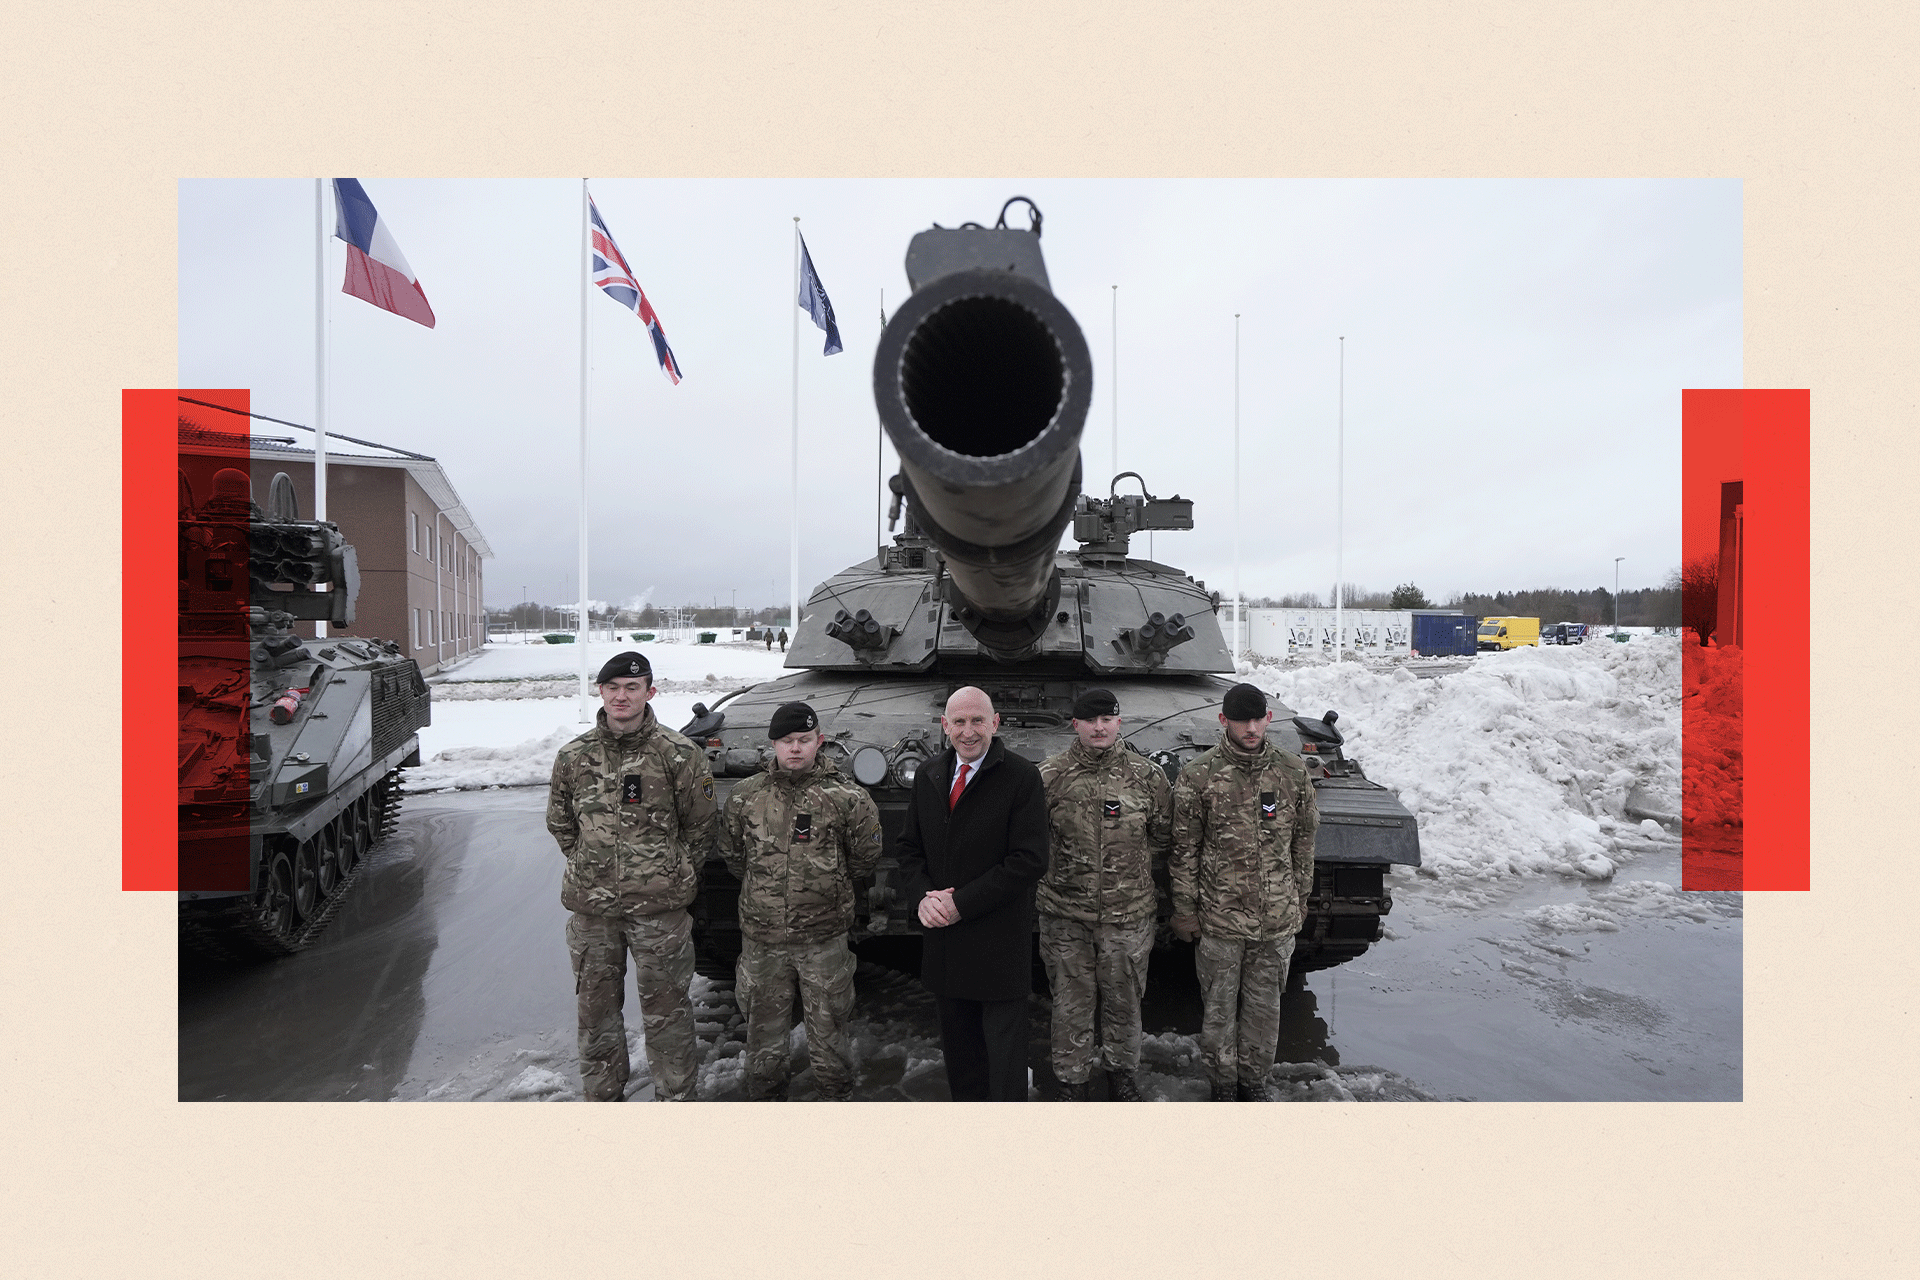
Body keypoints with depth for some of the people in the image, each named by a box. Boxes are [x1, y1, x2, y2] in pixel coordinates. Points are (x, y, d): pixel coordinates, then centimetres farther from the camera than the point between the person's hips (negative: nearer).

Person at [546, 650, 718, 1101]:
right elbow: (560, 823, 15)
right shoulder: (574, 755, 2)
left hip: (659, 909, -3)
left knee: (666, 1011, 7)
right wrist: (592, 869, 9)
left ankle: (676, 1096, 24)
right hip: (591, 908, 3)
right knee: (596, 1010, 15)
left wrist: (674, 875, 4)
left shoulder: (679, 754, -7)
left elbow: (701, 825, 2)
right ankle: (601, 1095, 33)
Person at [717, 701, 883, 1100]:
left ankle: (837, 1097, 29)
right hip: (761, 937, 2)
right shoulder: (746, 795, 0)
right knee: (764, 1033, 15)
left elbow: (865, 858, 4)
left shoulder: (845, 795, -6)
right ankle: (766, 1098, 35)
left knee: (828, 1033, 9)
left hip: (824, 937, -2)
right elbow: (731, 854, 15)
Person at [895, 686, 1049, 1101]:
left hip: (999, 945, -6)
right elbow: (910, 847, 12)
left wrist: (961, 903, -18)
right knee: (958, 1050, 21)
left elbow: (1029, 861, -17)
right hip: (943, 939, 6)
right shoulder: (927, 776, 7)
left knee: (1005, 1054, 6)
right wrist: (921, 897, -8)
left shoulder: (1022, 778, -12)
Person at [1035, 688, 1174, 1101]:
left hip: (1129, 914, 1)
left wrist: (1131, 871, 10)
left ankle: (1122, 1072, 37)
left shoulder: (1147, 775, -2)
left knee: (1124, 1001, 15)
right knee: (1071, 1004, 10)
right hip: (1064, 915, -1)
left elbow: (1163, 835, 11)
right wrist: (1056, 876, 4)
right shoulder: (1049, 777, -5)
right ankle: (1071, 1079, 29)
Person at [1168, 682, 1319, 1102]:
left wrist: (1300, 899, 12)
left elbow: (1303, 841, 11)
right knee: (1219, 1006, 9)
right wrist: (1185, 909, -3)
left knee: (1265, 1004, 14)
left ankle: (1254, 1079, 35)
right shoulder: (1197, 776, -8)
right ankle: (1224, 1084, 29)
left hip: (1277, 918, 3)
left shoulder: (1292, 771, 1)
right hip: (1219, 916, -2)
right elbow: (1184, 849, -4)